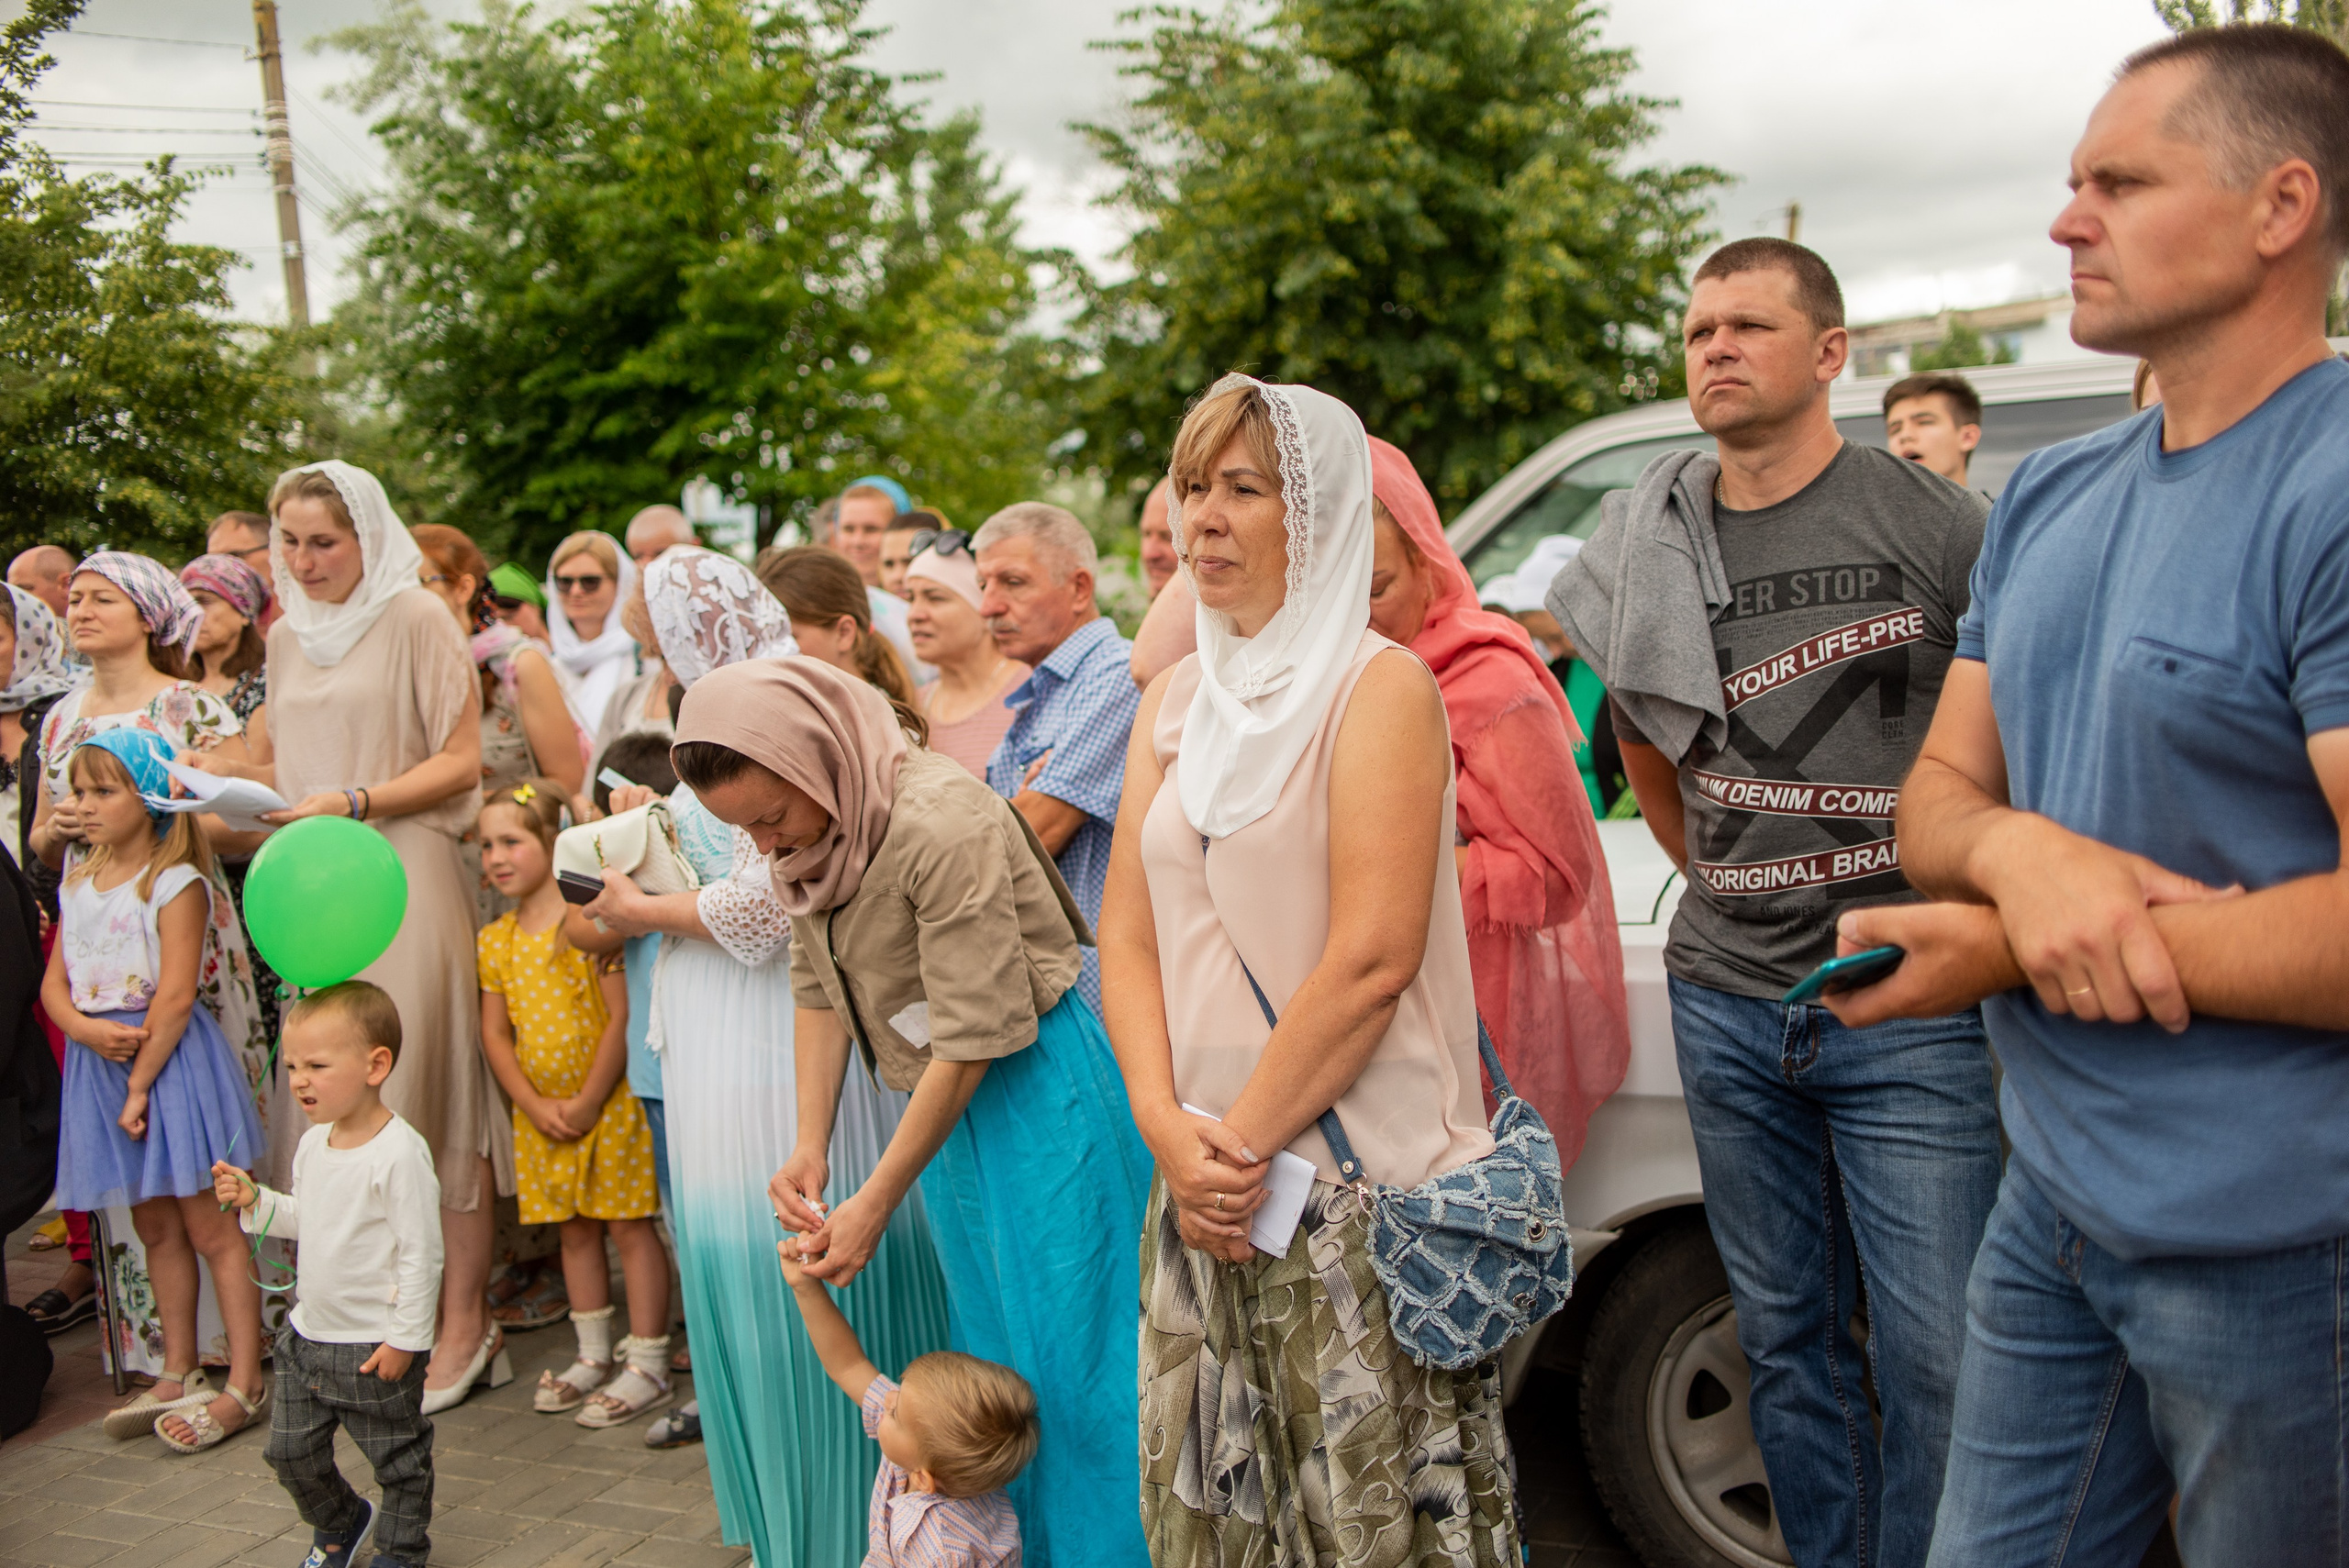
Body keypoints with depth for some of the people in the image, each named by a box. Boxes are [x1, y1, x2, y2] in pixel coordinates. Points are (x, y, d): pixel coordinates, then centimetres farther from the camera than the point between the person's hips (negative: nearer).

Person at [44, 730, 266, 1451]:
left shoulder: (176, 883, -11)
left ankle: (244, 1384, 3)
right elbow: (54, 984, 10)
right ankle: (179, 1374, 27)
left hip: (172, 1061, -7)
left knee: (209, 1227, -2)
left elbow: (175, 997, -16)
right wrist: (87, 1029, -11)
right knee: (155, 1229, 16)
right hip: (100, 1060, 7)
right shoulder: (79, 880, 11)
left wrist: (140, 1087, -15)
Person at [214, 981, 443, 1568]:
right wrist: (255, 1201, 1)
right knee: (291, 1451, 18)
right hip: (307, 1334, 8)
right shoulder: (314, 1143, 3)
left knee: (397, 1458, 10)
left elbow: (421, 1254, -21)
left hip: (375, 1344, -8)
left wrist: (406, 1338, -19)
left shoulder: (400, 1152, -23)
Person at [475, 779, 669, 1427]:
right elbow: (495, 1035, 6)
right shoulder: (495, 940, 6)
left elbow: (622, 1018, -15)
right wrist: (537, 1106, -6)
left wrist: (589, 1102, -15)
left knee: (628, 1226, 0)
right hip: (540, 1113, 6)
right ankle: (594, 1356, 27)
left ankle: (648, 1364, 7)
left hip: (608, 1103, -6)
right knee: (574, 1229, 15)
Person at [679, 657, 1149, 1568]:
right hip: (943, 1104, 8)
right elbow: (818, 990, 7)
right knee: (988, 1350, 17)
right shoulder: (809, 830, -1)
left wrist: (877, 1201, -17)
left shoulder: (939, 824, -27)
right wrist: (811, 1148, -2)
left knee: (1066, 1361, -1)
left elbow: (973, 1039, -23)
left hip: (1039, 1091, -8)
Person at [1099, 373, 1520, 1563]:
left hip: (1359, 1182, -6)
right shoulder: (1176, 700, 12)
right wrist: (1170, 1130, -8)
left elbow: (1371, 959, -16)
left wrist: (1241, 1143, -14)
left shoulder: (1380, 687, -8)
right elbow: (1128, 936, 6)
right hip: (1205, 1184, 6)